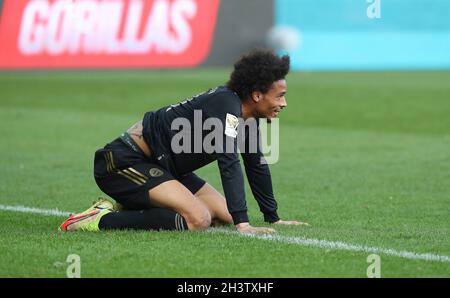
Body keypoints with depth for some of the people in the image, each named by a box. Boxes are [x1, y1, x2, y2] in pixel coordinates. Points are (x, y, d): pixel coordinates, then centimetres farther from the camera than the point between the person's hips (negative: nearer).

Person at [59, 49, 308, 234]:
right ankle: (101, 220, -19)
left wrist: (273, 218, 20)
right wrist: (242, 225, -36)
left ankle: (124, 207, 11)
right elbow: (229, 164, -32)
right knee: (198, 219, -27)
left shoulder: (248, 115, 7)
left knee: (225, 214, 6)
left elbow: (256, 165, 19)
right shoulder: (226, 105, -23)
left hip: (166, 166, 11)